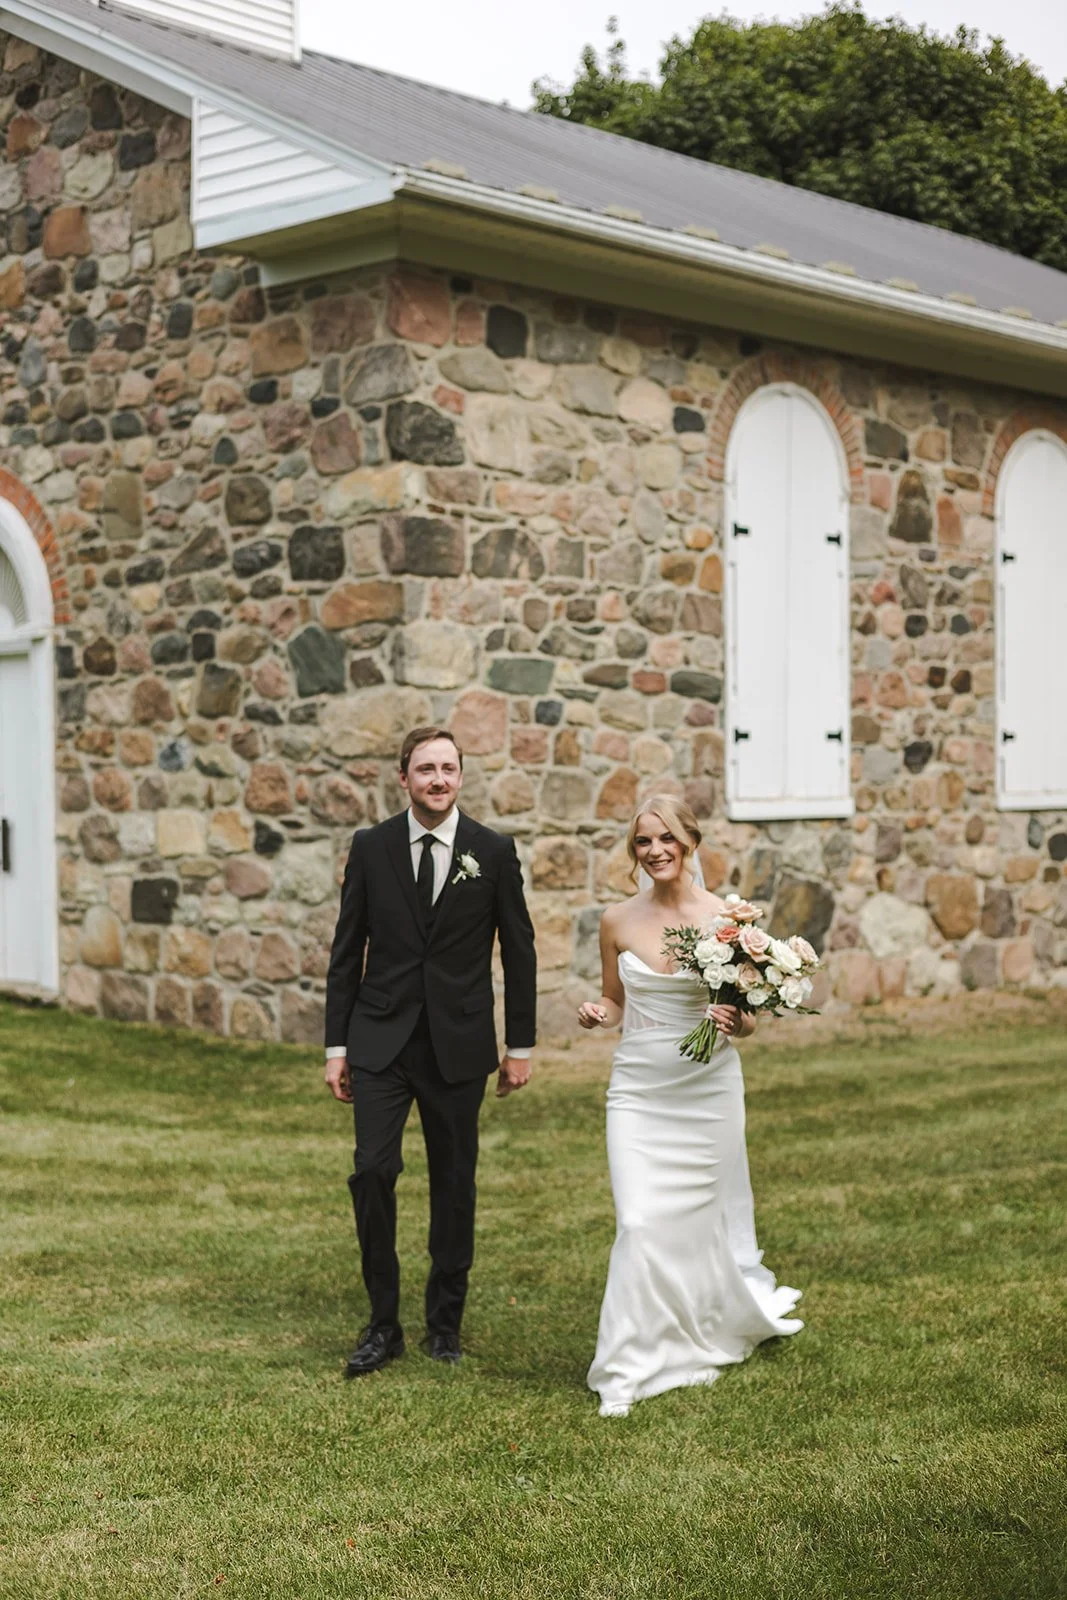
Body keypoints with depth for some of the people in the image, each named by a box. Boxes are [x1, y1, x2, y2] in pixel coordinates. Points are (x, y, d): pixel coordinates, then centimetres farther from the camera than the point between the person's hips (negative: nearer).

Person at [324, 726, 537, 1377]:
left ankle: (446, 1321, 22)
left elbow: (519, 950, 5)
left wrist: (521, 1046, 4)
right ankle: (384, 1324, 4)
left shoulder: (494, 851, 0)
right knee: (373, 1171, -10)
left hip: (459, 1044, 0)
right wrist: (336, 1046, 3)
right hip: (381, 1039, 0)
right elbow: (347, 951, 5)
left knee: (454, 1181, 7)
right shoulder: (371, 848, 1)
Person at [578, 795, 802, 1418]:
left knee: (702, 1215, 11)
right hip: (639, 1086, 1)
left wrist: (737, 1022, -20)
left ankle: (715, 1330, 40)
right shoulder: (618, 921, 1)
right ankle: (629, 1371, 0)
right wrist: (596, 1014, -8)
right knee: (639, 1221, -9)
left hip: (708, 1086, -1)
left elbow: (750, 1017, 2)